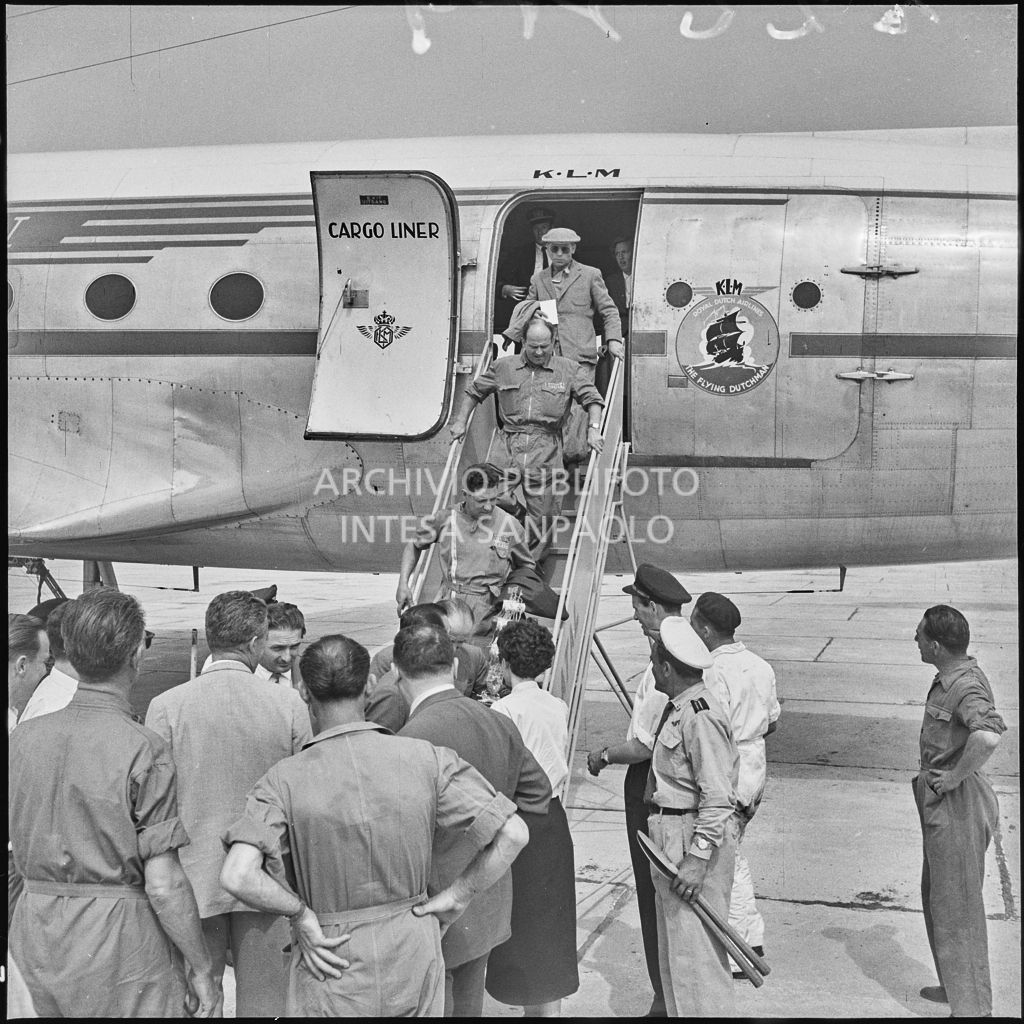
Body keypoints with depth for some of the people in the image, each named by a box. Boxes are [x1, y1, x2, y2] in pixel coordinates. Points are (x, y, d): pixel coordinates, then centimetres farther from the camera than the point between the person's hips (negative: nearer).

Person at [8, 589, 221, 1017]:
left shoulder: (22, 737, 0)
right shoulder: (144, 749, -18)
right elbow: (162, 884, -17)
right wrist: (202, 968, -7)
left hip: (37, 931, 6)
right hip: (120, 943, -6)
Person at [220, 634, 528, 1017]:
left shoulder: (285, 781, -14)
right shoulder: (426, 760, -11)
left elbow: (237, 877, -27)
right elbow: (512, 834, -13)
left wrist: (302, 914, -12)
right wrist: (456, 896, -2)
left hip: (331, 964, -1)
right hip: (414, 957, 2)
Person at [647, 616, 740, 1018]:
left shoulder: (700, 717, -22)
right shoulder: (678, 709, 10)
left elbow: (718, 798, -24)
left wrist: (697, 858, -25)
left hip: (695, 837, -11)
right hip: (670, 834, 11)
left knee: (693, 948, -3)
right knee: (674, 943, 20)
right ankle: (680, 1011, 33)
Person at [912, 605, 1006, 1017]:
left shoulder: (967, 686, -24)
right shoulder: (951, 676, 7)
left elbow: (988, 735, -44)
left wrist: (956, 775, -29)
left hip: (957, 805, -10)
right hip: (942, 805, 10)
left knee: (957, 906, 1)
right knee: (937, 897, 22)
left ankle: (972, 1006, 13)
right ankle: (955, 986, 38)